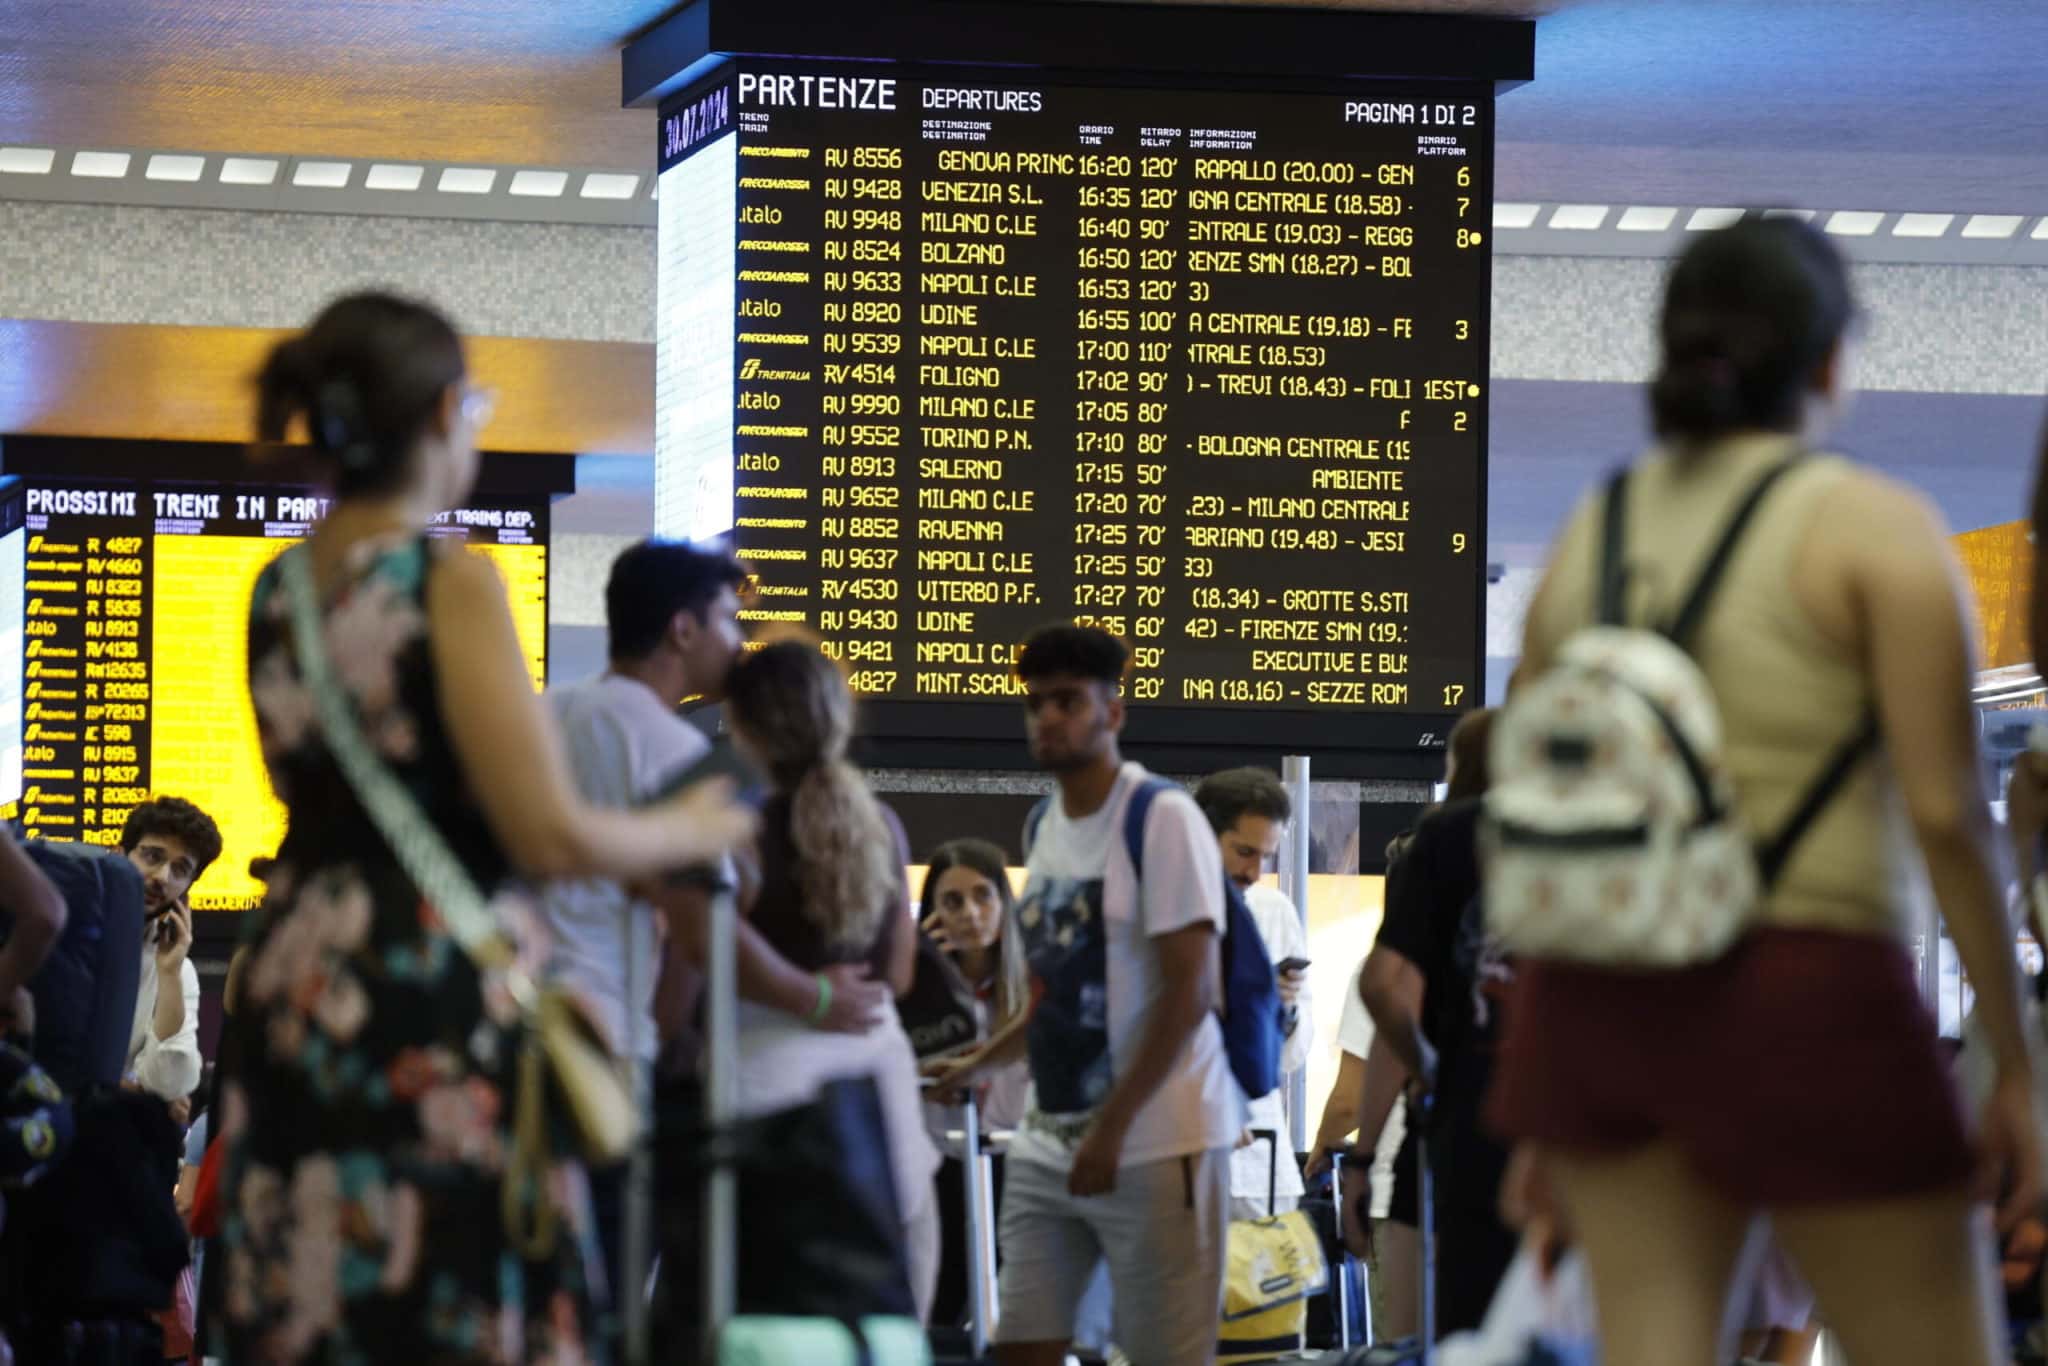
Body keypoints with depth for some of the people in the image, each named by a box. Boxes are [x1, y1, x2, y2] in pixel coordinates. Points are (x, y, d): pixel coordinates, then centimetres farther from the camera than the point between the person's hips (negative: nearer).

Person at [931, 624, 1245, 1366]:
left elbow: (1188, 993, -15)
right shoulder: (1045, 825, 14)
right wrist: (979, 1064, 15)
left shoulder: (1165, 820, -10)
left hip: (1154, 1139, -8)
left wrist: (1112, 1126, -19)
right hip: (1048, 1139, 8)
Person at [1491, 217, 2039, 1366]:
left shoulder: (1588, 541, 10)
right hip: (1807, 1013, -6)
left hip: (1615, 1004, 6)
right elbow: (1949, 817, -14)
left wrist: (1547, 1110, 16)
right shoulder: (1881, 529, -7)